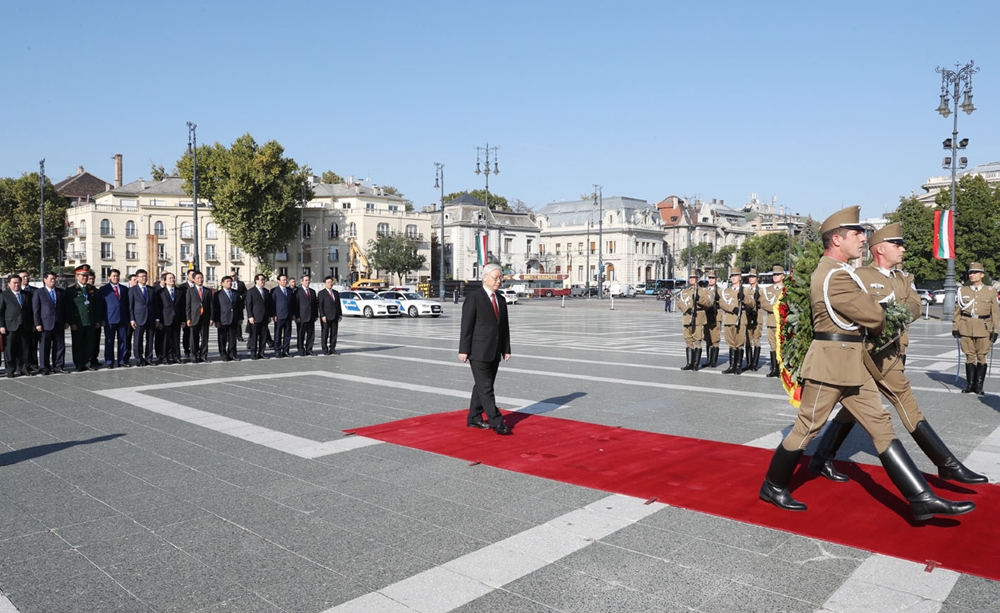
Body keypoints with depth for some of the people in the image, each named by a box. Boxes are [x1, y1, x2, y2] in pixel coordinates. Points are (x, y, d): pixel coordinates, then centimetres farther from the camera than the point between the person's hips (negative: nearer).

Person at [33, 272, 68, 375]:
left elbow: (66, 308, 12)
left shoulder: (61, 292, 11)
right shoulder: (38, 293, 2)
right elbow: (35, 310, -1)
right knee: (45, 347, 2)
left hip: (59, 324, 3)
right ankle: (45, 367, 9)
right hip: (45, 325, -3)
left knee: (60, 346, 4)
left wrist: (66, 321, 6)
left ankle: (58, 366, 11)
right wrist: (37, 324, -8)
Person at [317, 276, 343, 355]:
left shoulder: (336, 293, 15)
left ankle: (332, 349, 12)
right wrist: (323, 316, -16)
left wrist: (340, 314, 8)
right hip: (326, 317, -5)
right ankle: (325, 350, 6)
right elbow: (320, 305, -8)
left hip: (335, 317, 5)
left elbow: (338, 304, 16)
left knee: (334, 334, 6)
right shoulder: (322, 293, -2)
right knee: (325, 334, 1)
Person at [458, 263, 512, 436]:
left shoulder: (501, 301, 13)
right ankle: (497, 422, -5)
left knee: (482, 386, 13)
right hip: (478, 352, -7)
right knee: (486, 388, -6)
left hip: (494, 353, 7)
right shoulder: (473, 297, -8)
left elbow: (504, 327, 14)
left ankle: (474, 418, 23)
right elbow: (466, 325, -11)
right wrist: (463, 350, -13)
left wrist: (506, 349, 8)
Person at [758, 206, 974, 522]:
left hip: (853, 363, 10)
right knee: (807, 427, 2)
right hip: (831, 362, -10)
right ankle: (773, 486, 17)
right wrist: (879, 323, 8)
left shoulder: (832, 270, 13)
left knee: (880, 424, 6)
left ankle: (922, 497, 9)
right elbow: (874, 317, -14)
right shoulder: (836, 275, -20)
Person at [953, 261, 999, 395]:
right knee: (970, 356, 5)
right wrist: (955, 327, 2)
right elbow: (957, 311, 9)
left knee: (982, 357, 1)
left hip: (984, 329, -1)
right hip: (966, 328, 1)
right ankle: (970, 385, 13)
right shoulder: (962, 291, 8)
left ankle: (979, 386, 9)